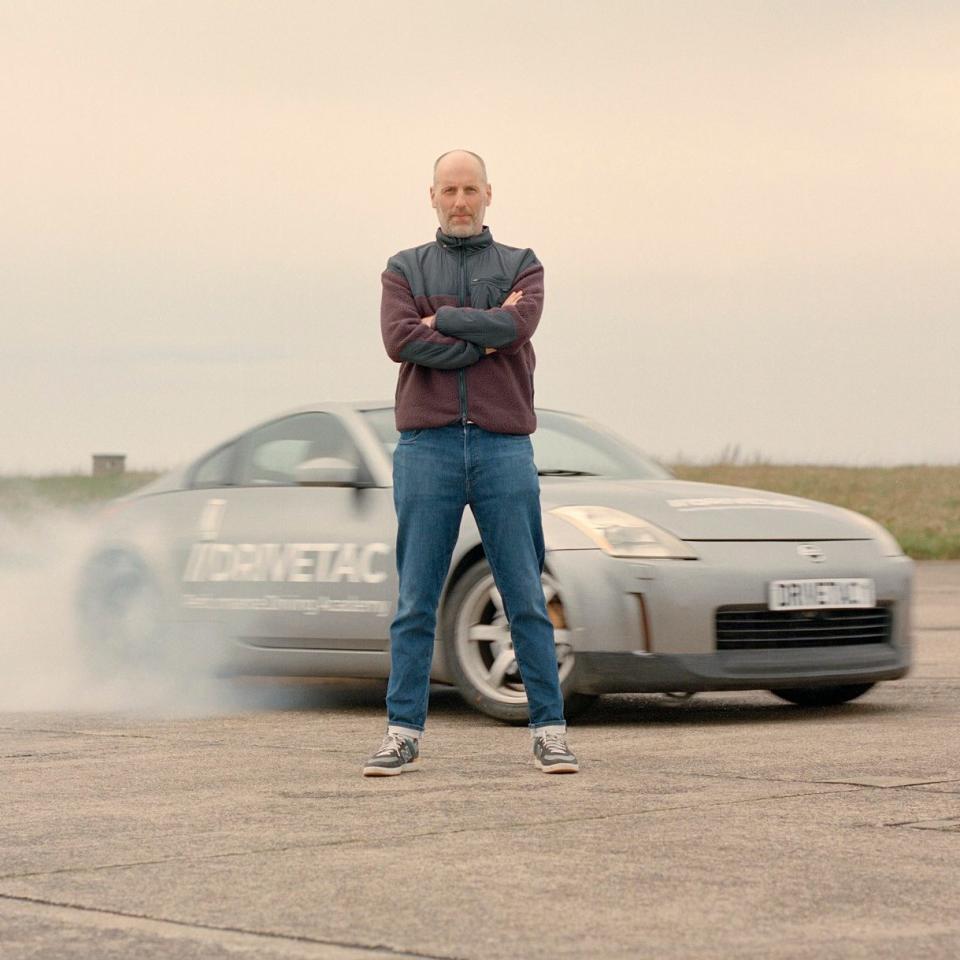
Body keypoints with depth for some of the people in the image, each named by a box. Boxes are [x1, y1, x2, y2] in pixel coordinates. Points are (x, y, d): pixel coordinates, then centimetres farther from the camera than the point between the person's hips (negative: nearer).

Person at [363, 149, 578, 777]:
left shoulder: (522, 267, 12)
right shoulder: (405, 269, 12)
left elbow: (519, 325, -10)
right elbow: (400, 340, -7)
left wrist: (441, 320, -5)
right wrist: (484, 338, -7)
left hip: (504, 448, 0)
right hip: (426, 448, 0)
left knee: (527, 598, 0)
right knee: (416, 601, 0)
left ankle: (550, 731, 3)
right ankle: (404, 734, 4)